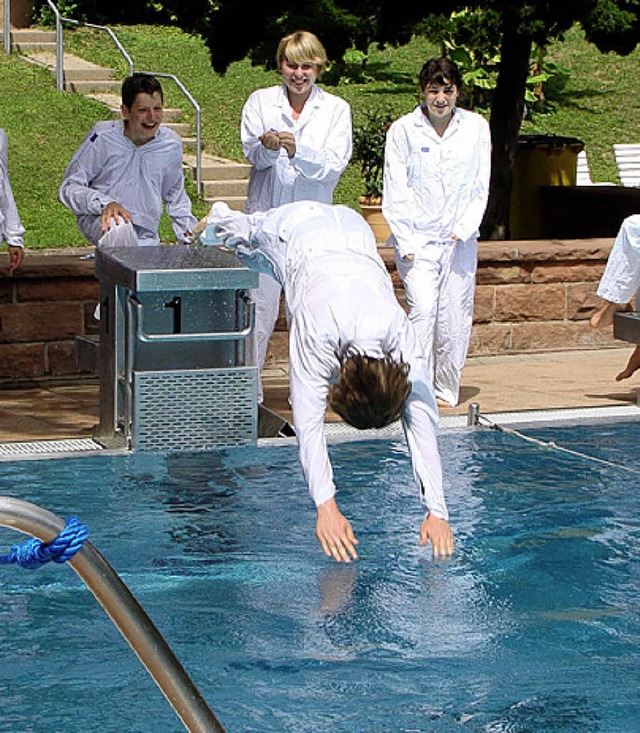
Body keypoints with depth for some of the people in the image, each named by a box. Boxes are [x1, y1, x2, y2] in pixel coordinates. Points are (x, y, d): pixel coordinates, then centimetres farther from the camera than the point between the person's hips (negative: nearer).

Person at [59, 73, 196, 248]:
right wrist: (105, 204, -23)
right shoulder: (102, 138, -10)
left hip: (146, 237, 5)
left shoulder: (172, 145, 4)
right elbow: (69, 187, -7)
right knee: (119, 228, -38)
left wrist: (188, 230, 13)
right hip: (99, 220, -5)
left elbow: (175, 194, 24)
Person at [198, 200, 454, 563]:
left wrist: (437, 512, -38)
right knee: (245, 243, 30)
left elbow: (423, 424, -36)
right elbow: (309, 424, -43)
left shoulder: (404, 338, -40)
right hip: (293, 228, -2)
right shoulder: (316, 334, -46)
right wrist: (326, 507, -49)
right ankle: (222, 220, 65)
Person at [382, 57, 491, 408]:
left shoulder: (476, 127, 4)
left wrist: (464, 229, -7)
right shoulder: (402, 130, -3)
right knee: (422, 311, -15)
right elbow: (395, 193, -2)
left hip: (460, 241, 2)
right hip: (417, 240, -2)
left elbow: (481, 187, 6)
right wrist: (405, 243, -9)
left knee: (455, 319, 3)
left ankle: (446, 390, 16)